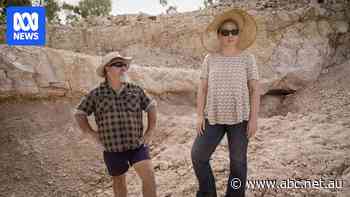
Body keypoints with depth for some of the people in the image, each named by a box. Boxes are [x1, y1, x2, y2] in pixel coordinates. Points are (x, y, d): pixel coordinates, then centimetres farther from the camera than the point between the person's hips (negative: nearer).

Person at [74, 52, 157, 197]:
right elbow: (79, 114, 5)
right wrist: (92, 134, -2)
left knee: (149, 176, -7)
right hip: (112, 148, 0)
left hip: (137, 145, 1)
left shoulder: (136, 90, -1)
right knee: (119, 181, 16)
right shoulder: (96, 94, -5)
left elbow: (151, 106, 9)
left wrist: (150, 132, 4)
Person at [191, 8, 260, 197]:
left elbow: (254, 89, -3)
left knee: (238, 162, 9)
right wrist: (200, 115, -1)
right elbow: (202, 88, 3)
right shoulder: (210, 59, 1)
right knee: (198, 155, 3)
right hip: (213, 118, 2)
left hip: (240, 118, -1)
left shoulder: (247, 58, -2)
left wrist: (254, 118, -7)